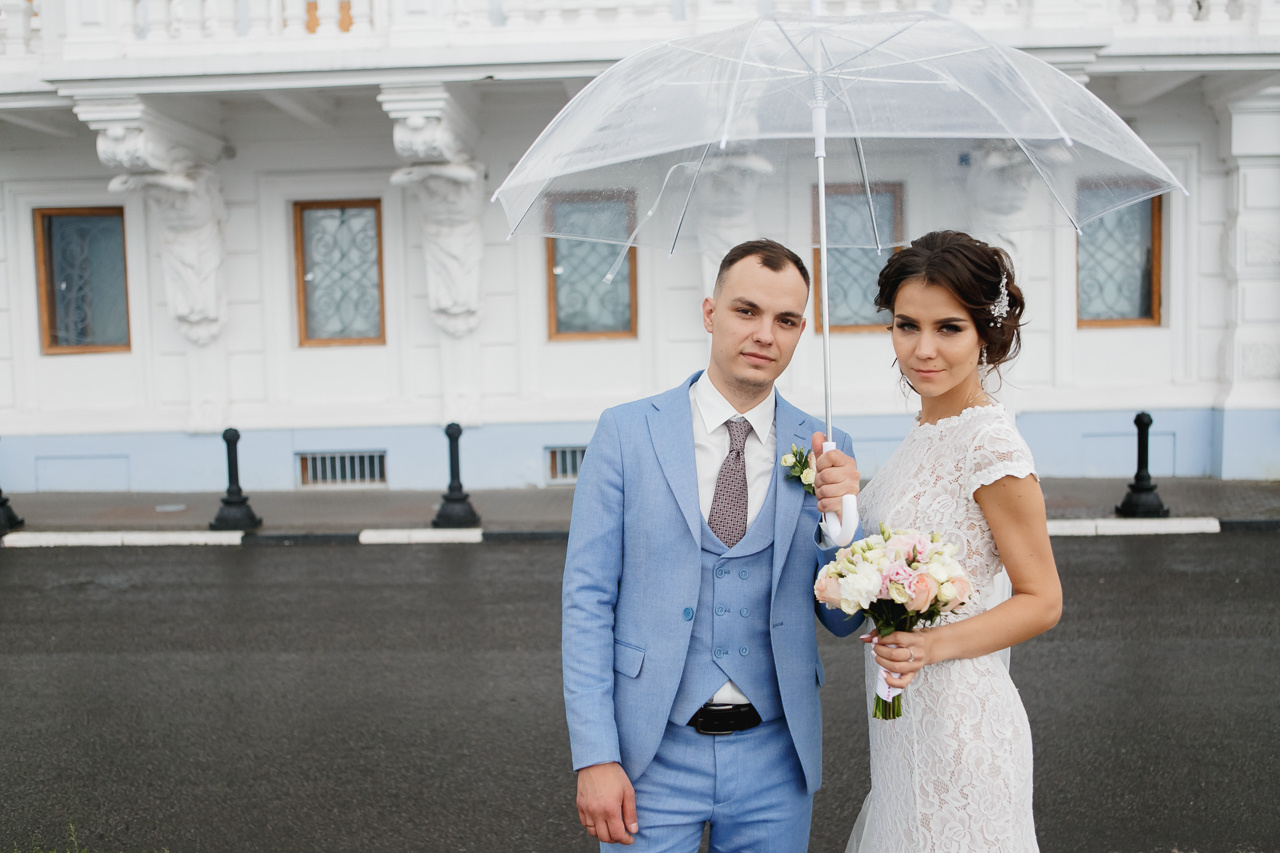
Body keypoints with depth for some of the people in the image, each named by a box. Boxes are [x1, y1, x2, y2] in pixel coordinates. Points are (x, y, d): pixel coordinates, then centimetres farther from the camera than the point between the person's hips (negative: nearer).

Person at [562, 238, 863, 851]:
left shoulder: (823, 451, 0)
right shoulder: (626, 433, -6)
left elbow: (843, 621, 3)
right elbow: (588, 599, -6)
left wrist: (843, 517, -15)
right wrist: (595, 757, -10)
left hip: (775, 758, 2)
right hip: (652, 755, -2)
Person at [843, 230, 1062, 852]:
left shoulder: (991, 444, -20)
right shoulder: (928, 429, 4)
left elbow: (1042, 600, -15)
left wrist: (933, 645, -26)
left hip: (954, 717, -8)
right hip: (904, 708, 8)